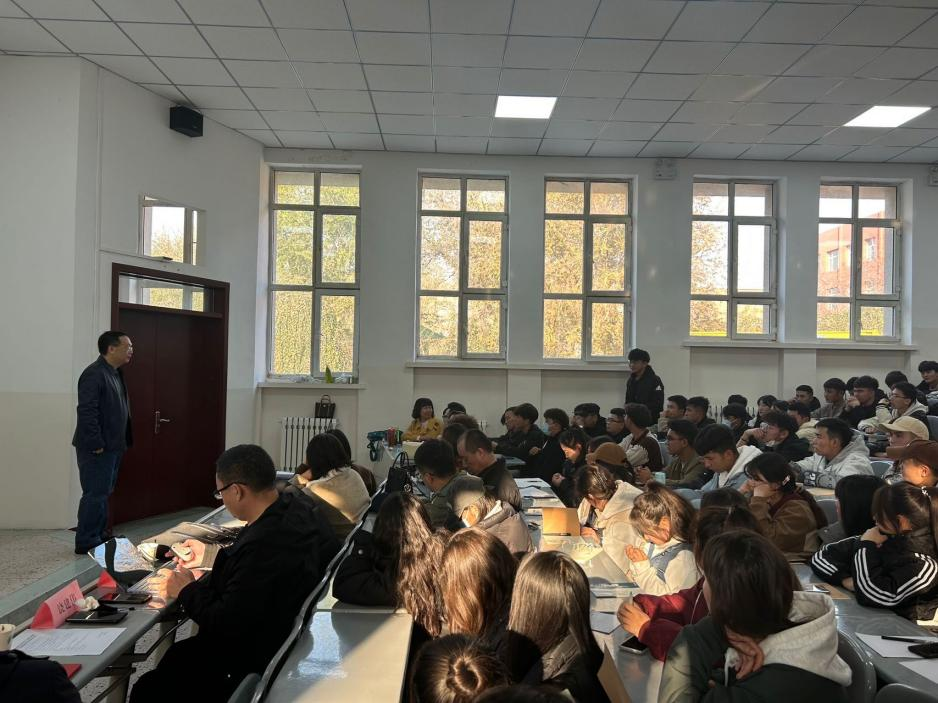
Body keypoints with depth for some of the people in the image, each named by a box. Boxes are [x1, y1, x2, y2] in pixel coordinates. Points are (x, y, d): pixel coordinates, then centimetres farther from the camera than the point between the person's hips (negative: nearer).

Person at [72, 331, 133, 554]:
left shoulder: (115, 373, 13)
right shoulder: (94, 374, -17)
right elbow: (86, 412, -23)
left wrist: (122, 443, 14)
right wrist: (96, 445, -21)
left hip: (111, 447, 9)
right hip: (97, 449, -9)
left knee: (103, 493, 16)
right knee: (95, 494, -2)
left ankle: (99, 535, 26)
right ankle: (86, 542, 7)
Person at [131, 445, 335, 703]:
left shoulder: (265, 545, -35)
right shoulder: (298, 506, -7)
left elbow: (226, 626, -24)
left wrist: (186, 591, -9)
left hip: (254, 662, -9)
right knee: (177, 653, 22)